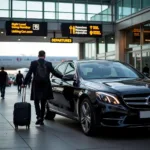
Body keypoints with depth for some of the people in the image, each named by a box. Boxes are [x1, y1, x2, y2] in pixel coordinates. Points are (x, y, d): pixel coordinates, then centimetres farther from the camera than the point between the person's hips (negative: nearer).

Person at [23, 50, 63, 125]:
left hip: (36, 86, -1)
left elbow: (29, 74, -4)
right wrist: (62, 76, 16)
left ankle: (39, 116, -12)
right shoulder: (48, 64, -2)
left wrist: (24, 83, 3)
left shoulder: (33, 63, -3)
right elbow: (54, 73, 1)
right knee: (43, 103, 11)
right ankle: (41, 120, 15)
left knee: (36, 102, 9)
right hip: (45, 86, 1)